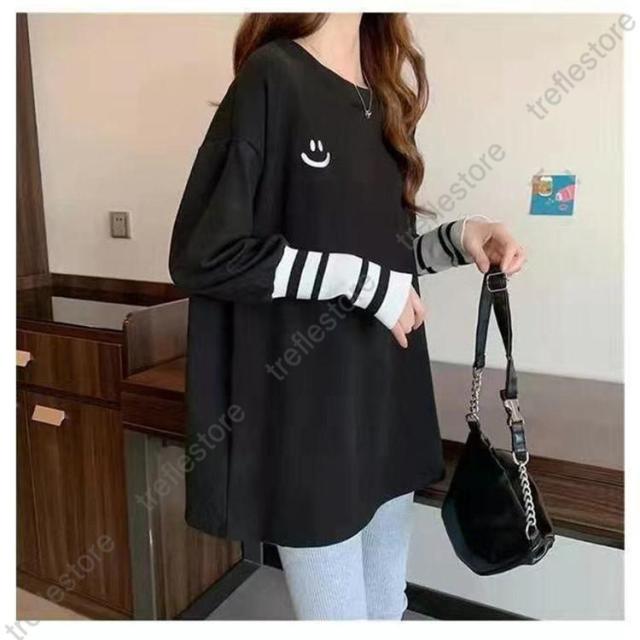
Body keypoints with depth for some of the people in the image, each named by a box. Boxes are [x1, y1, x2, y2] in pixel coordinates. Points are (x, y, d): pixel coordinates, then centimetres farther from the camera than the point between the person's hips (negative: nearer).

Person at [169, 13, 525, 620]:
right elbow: (201, 254, -18)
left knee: (386, 607, 21)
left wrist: (458, 238, -1)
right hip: (308, 416, -7)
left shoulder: (383, 98, 12)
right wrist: (360, 279, -18)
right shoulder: (272, 78, -11)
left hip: (388, 403, 8)